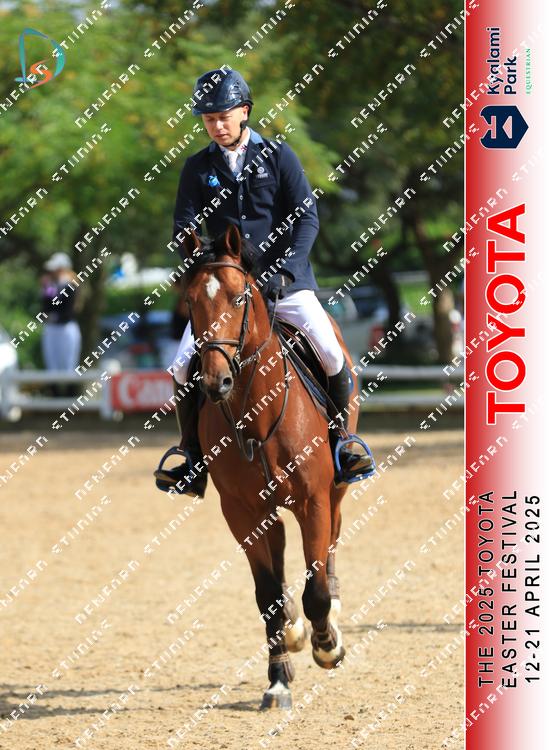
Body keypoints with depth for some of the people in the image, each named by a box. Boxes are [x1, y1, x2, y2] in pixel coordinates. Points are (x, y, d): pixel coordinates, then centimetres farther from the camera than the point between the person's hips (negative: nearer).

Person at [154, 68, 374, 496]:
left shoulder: (278, 156, 1)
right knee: (183, 366, -14)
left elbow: (307, 218, -4)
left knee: (331, 354, -20)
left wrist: (284, 271, -18)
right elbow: (184, 229, 6)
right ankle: (194, 462, 1)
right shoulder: (198, 168, 7)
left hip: (285, 281, -2)